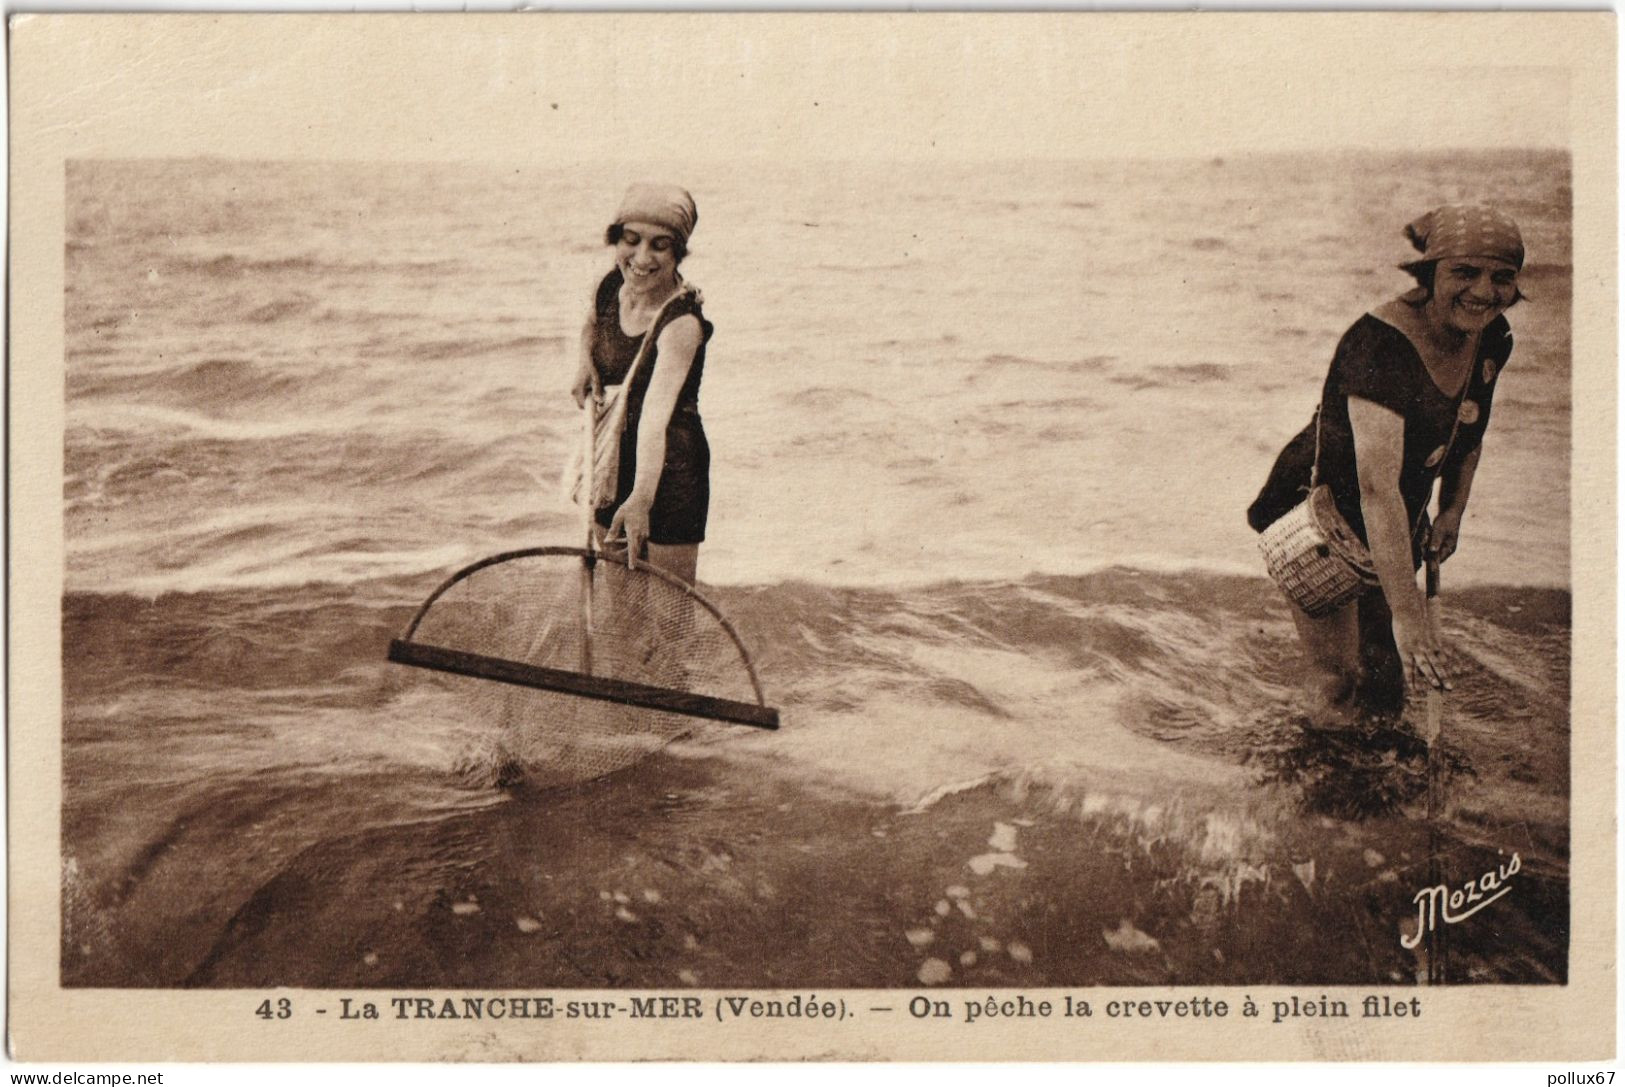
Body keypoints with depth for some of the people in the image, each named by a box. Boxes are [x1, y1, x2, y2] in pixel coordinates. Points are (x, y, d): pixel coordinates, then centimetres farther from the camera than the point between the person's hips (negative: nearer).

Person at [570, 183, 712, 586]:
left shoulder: (682, 322, -27)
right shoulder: (610, 286, -6)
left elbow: (656, 414, -40)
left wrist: (641, 498, -51)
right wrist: (585, 362, -3)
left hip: (667, 467, -7)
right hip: (614, 461, 7)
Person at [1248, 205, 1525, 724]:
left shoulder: (1492, 340, -8)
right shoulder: (1381, 344, -33)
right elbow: (1377, 485, -42)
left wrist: (1452, 512, 4)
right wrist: (1406, 612, -47)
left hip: (1397, 529, 7)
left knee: (1390, 686, 14)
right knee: (1336, 692, -11)